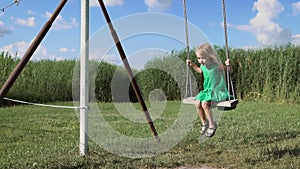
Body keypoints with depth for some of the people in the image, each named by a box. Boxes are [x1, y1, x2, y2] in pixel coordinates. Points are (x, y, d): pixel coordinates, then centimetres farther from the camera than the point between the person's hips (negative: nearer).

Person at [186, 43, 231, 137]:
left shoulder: (217, 65, -18)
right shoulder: (203, 66, 2)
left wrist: (228, 65, -28)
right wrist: (192, 65, 21)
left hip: (218, 91, -7)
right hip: (207, 90, 7)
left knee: (204, 104, -28)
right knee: (197, 103, -16)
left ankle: (212, 125, -8)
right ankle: (204, 122, 7)